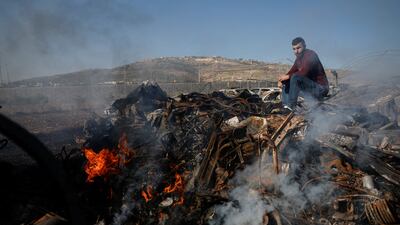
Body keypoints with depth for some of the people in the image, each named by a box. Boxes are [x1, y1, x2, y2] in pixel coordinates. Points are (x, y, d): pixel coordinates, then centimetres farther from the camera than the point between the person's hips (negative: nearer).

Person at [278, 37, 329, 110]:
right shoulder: (298, 59, 13)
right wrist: (282, 80, -10)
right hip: (311, 86, 9)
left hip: (320, 88, -9)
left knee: (295, 77, -28)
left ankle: (291, 106, -26)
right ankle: (285, 106, -6)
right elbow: (291, 72, 10)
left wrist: (287, 76, -23)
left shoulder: (311, 54, -14)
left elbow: (304, 72, -29)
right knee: (285, 83, 8)